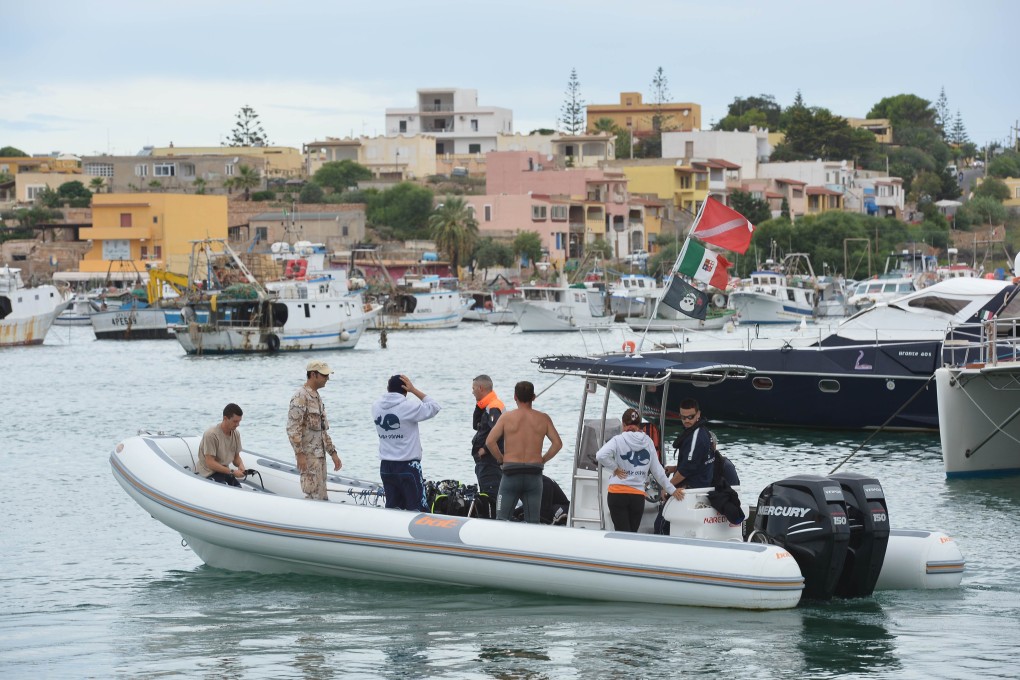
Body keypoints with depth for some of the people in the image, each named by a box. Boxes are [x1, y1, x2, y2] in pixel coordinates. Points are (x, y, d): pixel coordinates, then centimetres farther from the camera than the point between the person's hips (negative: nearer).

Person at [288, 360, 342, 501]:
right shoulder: (300, 397, -12)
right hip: (308, 456, -9)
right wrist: (300, 455, -22)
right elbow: (293, 429, -18)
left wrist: (333, 453, 20)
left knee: (322, 497, 9)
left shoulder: (317, 398, 17)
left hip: (320, 456, 9)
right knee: (314, 497, -12)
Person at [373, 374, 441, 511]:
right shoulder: (409, 407, -15)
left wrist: (391, 387, 10)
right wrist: (414, 390, -3)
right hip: (408, 466, -6)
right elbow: (435, 406, -4)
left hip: (385, 466, 6)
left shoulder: (376, 407, 0)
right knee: (418, 509, -1)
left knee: (392, 508, 9)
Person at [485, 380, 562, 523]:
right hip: (534, 475, 2)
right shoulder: (543, 419, 3)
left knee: (501, 521, 4)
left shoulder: (507, 418, -2)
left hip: (511, 473, -2)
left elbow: (490, 442, -10)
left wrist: (502, 459, 3)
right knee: (533, 523, 6)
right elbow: (557, 443, -2)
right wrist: (542, 460, 8)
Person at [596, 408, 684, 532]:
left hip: (617, 493, -3)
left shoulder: (619, 440, -4)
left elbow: (601, 456, -20)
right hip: (638, 495, 3)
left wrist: (615, 469, -4)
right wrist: (672, 490, 21)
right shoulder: (648, 442, 6)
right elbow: (657, 470, 11)